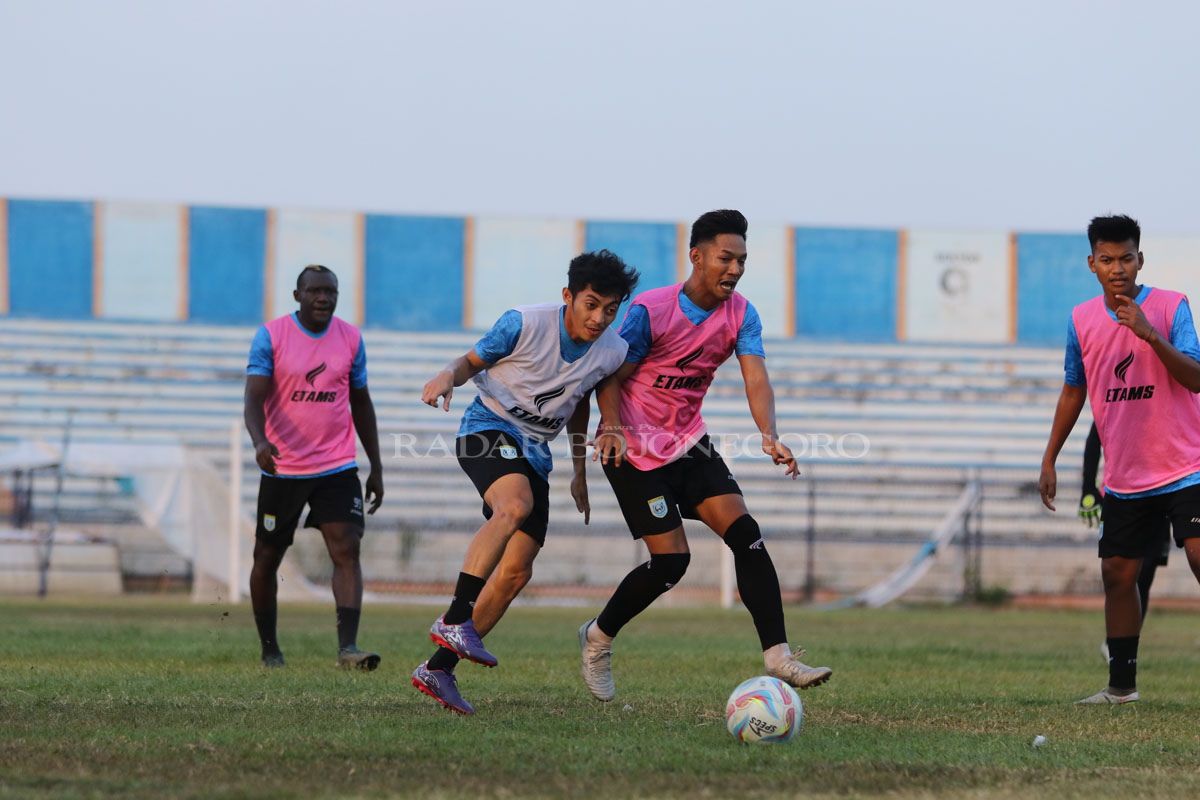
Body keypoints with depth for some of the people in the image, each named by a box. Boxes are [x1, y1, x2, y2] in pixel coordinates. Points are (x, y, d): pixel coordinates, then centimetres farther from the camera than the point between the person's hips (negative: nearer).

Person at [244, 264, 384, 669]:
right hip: (282, 469, -2)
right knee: (267, 558, 7)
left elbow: (361, 404, 14)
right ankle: (269, 648, 25)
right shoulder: (271, 336, -7)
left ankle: (348, 647, -21)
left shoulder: (350, 338, 5)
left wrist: (376, 468, 13)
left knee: (347, 549, -14)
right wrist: (260, 441, -36)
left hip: (337, 468, 2)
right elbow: (254, 397, -16)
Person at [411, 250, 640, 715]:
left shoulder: (613, 353, -2)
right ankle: (454, 619, -37)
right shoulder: (524, 323, -16)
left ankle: (438, 669, 3)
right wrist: (448, 376, -27)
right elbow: (473, 362, -3)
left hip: (535, 451, 6)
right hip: (488, 427, -6)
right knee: (515, 505, -37)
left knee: (517, 571, -4)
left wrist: (580, 473, 21)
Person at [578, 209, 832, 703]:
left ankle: (778, 657, -13)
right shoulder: (650, 310, -17)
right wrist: (612, 427, -27)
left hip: (689, 443, 6)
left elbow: (756, 379, -15)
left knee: (746, 536, -12)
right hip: (636, 449, -5)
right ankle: (597, 638, 12)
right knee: (671, 559, -12)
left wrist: (770, 436, -33)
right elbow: (610, 378, -9)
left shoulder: (740, 315, -3)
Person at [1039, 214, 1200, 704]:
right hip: (1123, 476, 5)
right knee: (1117, 572, 5)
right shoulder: (1082, 320, 6)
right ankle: (1121, 685, 16)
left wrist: (1150, 334, -28)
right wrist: (1049, 459, 15)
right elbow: (1074, 390, 17)